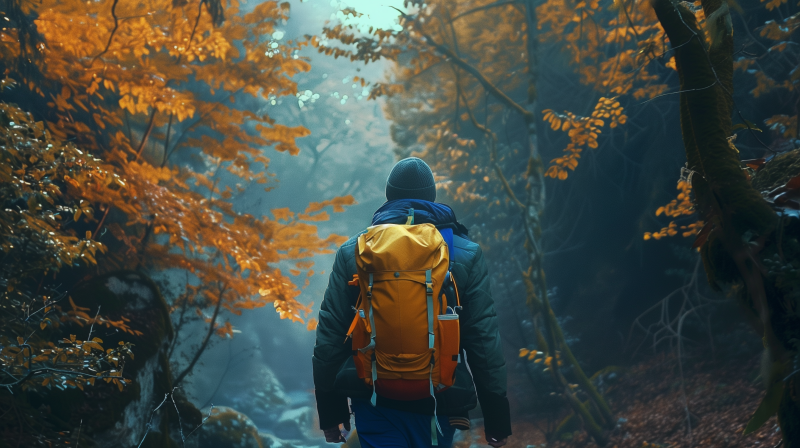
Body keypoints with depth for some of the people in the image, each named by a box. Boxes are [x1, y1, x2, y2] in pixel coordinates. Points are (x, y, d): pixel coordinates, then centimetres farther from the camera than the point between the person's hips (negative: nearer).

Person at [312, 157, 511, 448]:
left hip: (373, 400, 0)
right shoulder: (465, 254, -2)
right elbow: (484, 340, -5)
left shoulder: (353, 251, 1)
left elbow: (330, 335, 0)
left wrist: (330, 411, 8)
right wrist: (497, 419, 1)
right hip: (438, 401, 0)